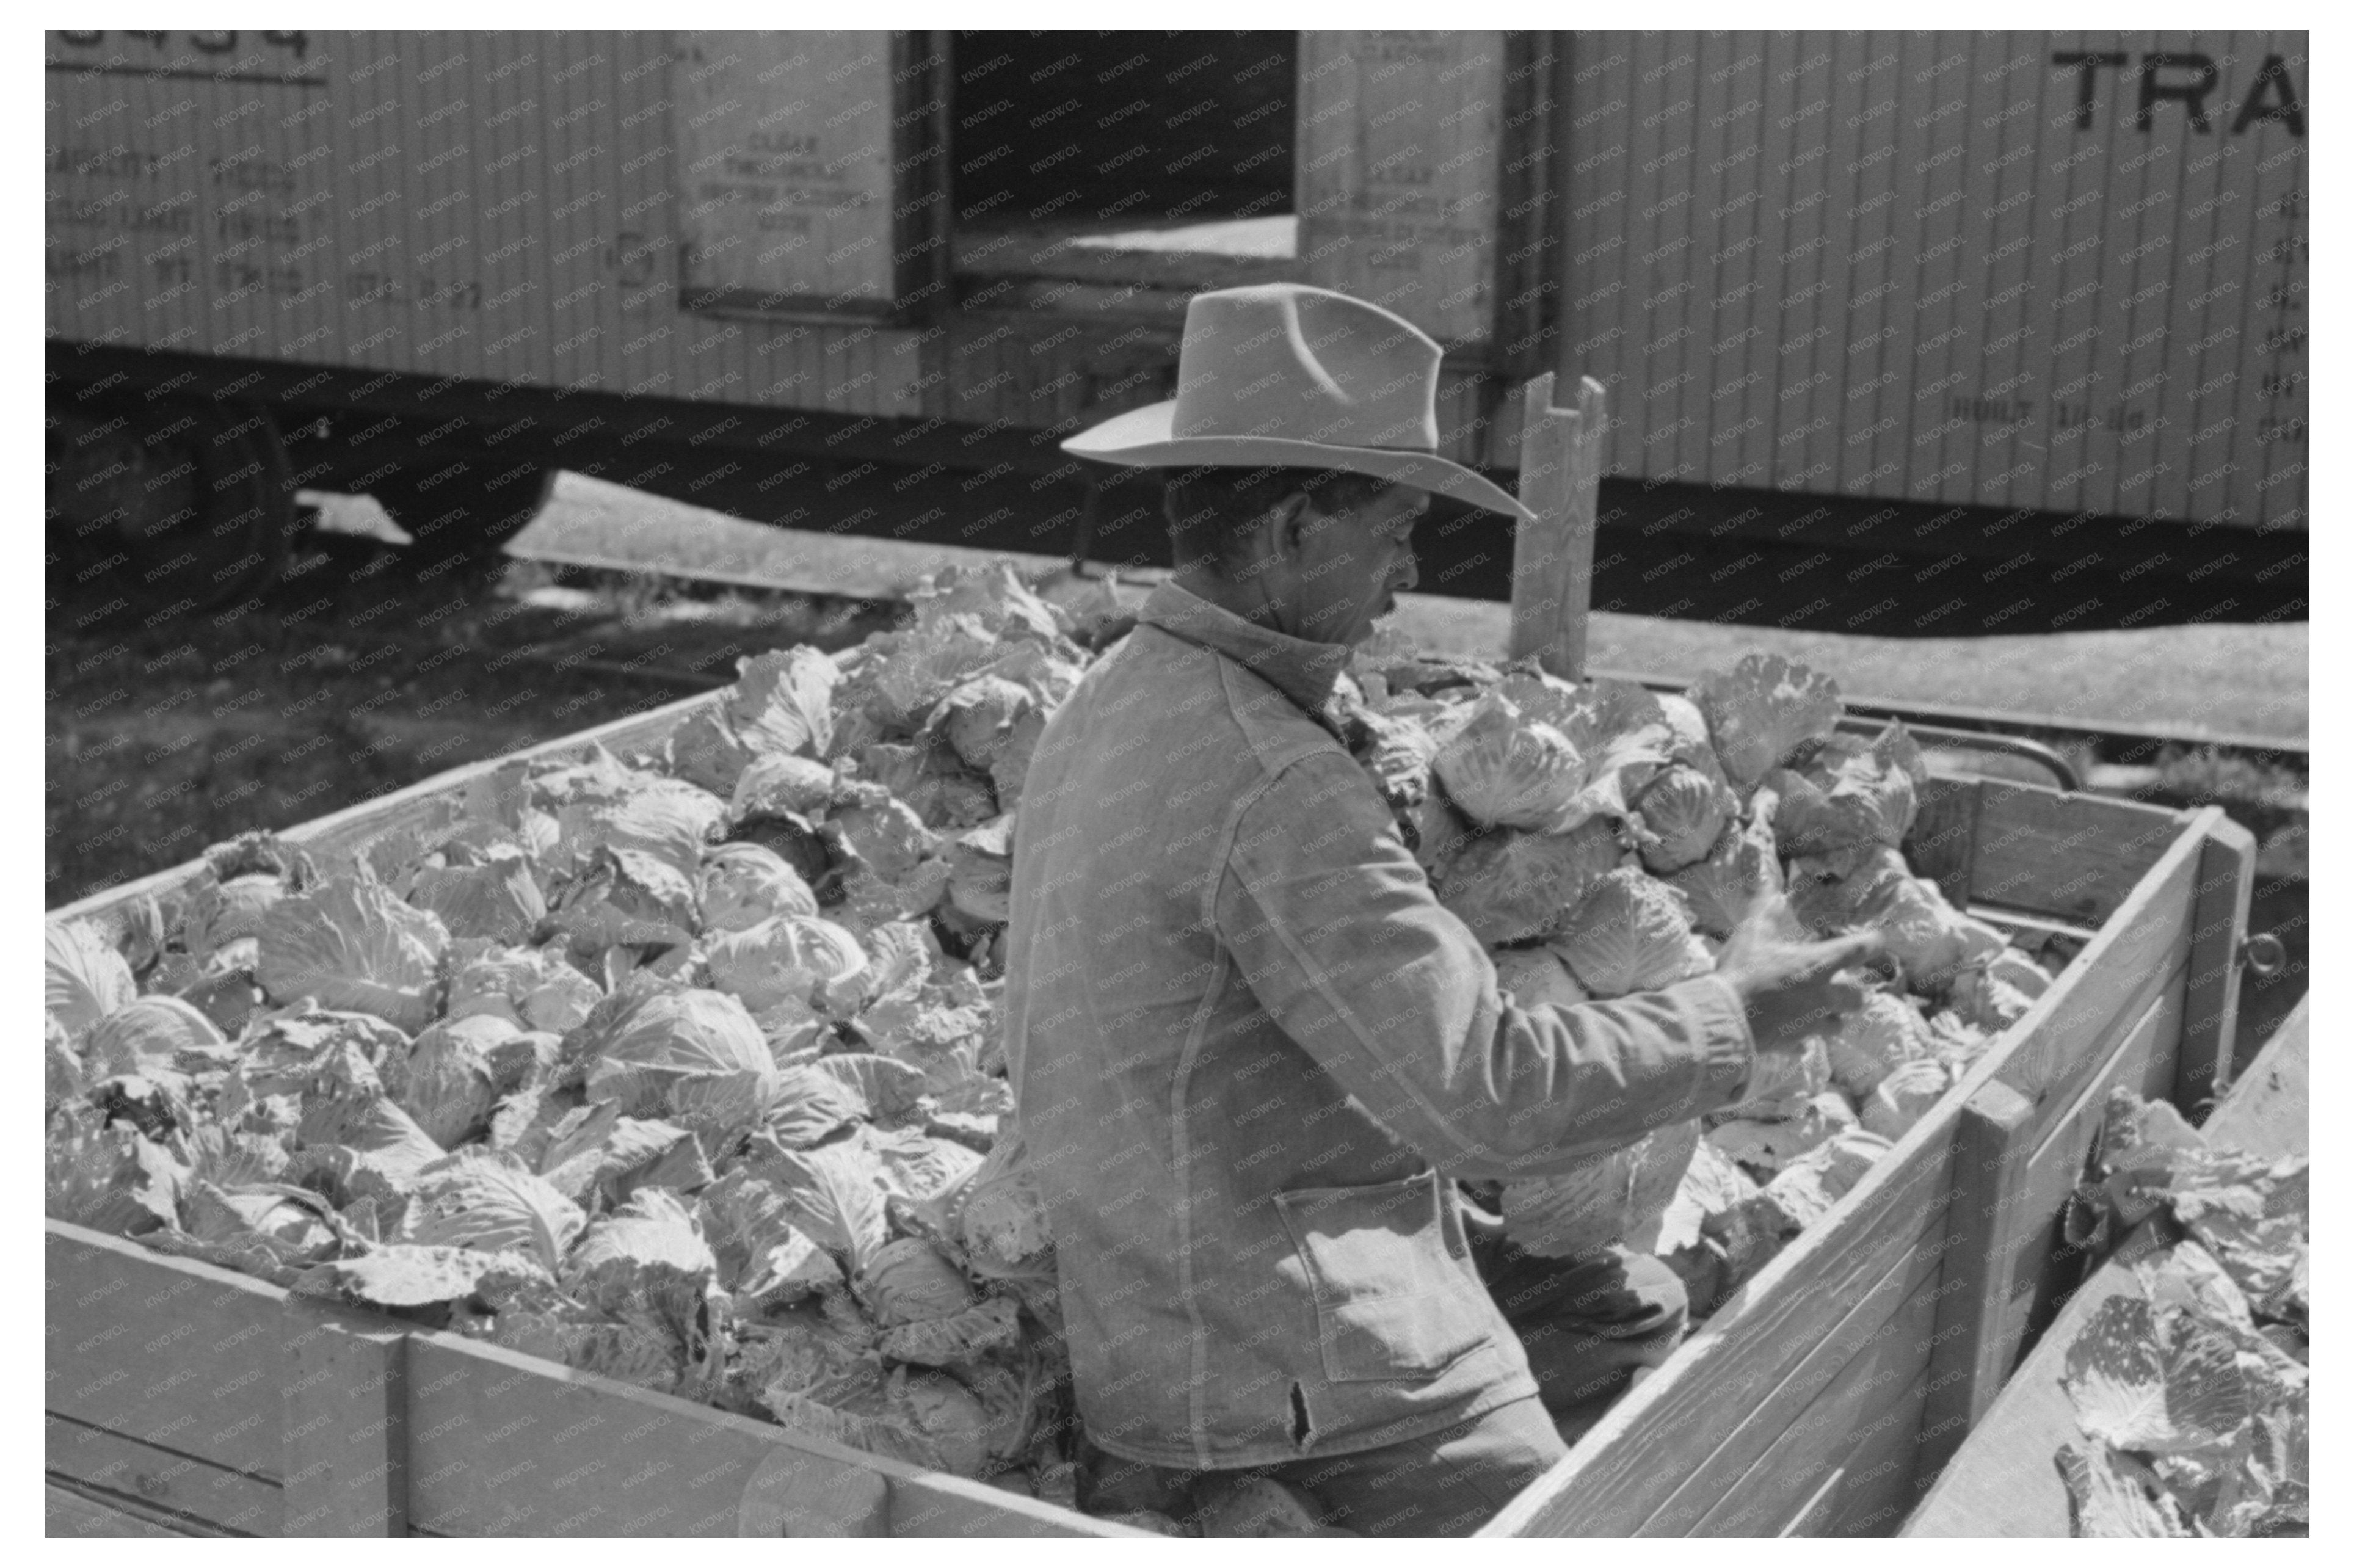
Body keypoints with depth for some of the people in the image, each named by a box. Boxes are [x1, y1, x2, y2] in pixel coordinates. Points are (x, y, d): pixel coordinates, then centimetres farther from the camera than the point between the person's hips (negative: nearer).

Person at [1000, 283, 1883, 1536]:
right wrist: (1733, 1015, -9)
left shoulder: (1110, 705, 8)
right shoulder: (1271, 785, -24)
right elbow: (1483, 1094, -24)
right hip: (1299, 1379, -10)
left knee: (1637, 1312, 19)